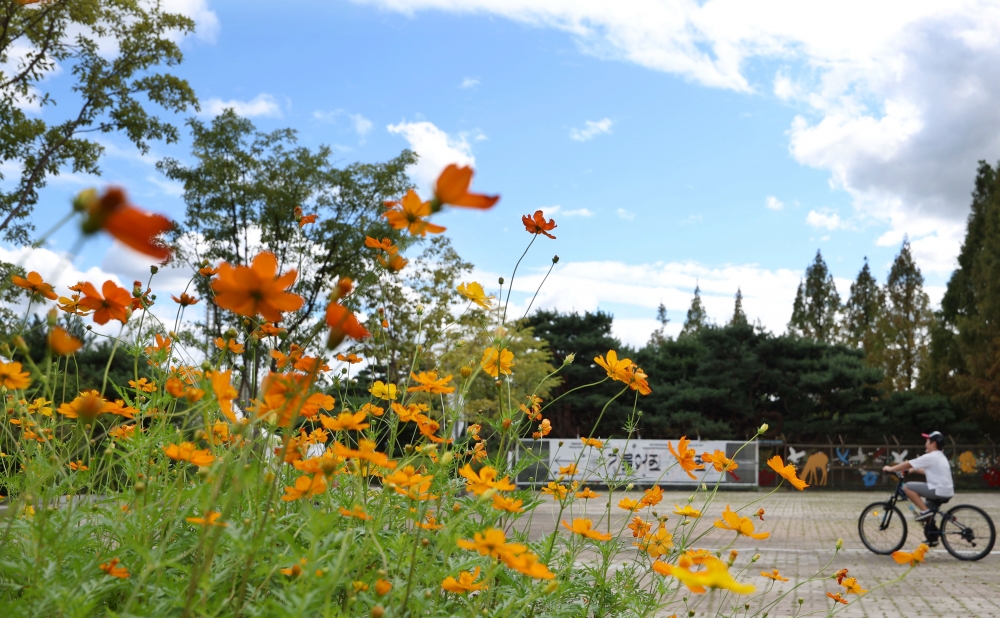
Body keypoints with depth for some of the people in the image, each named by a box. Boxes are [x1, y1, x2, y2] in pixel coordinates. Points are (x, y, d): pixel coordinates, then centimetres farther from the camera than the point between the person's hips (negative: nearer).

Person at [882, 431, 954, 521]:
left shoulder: (930, 457, -11)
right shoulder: (940, 456, 17)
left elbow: (908, 464, -8)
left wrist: (890, 469, 0)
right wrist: (913, 470, 25)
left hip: (939, 491, -10)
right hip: (947, 491, 10)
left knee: (907, 487, -8)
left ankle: (925, 510, -9)